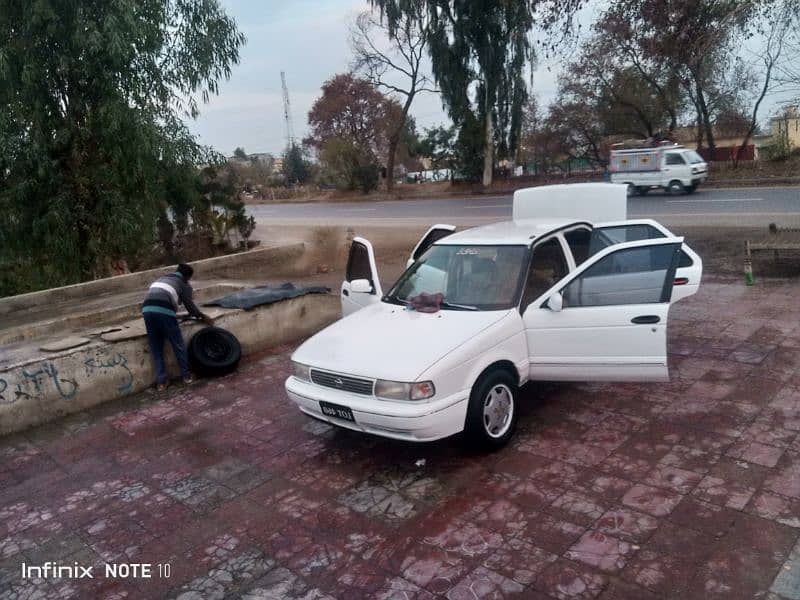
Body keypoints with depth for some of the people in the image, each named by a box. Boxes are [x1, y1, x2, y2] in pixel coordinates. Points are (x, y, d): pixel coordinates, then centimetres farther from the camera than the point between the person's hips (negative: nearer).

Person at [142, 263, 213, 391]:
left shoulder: (161, 279, 34)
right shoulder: (184, 284, 16)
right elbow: (189, 305, 13)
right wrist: (203, 317, 29)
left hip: (147, 309, 5)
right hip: (164, 311, -5)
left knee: (156, 349, 13)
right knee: (178, 345, 12)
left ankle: (161, 382, 14)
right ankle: (186, 375, 22)